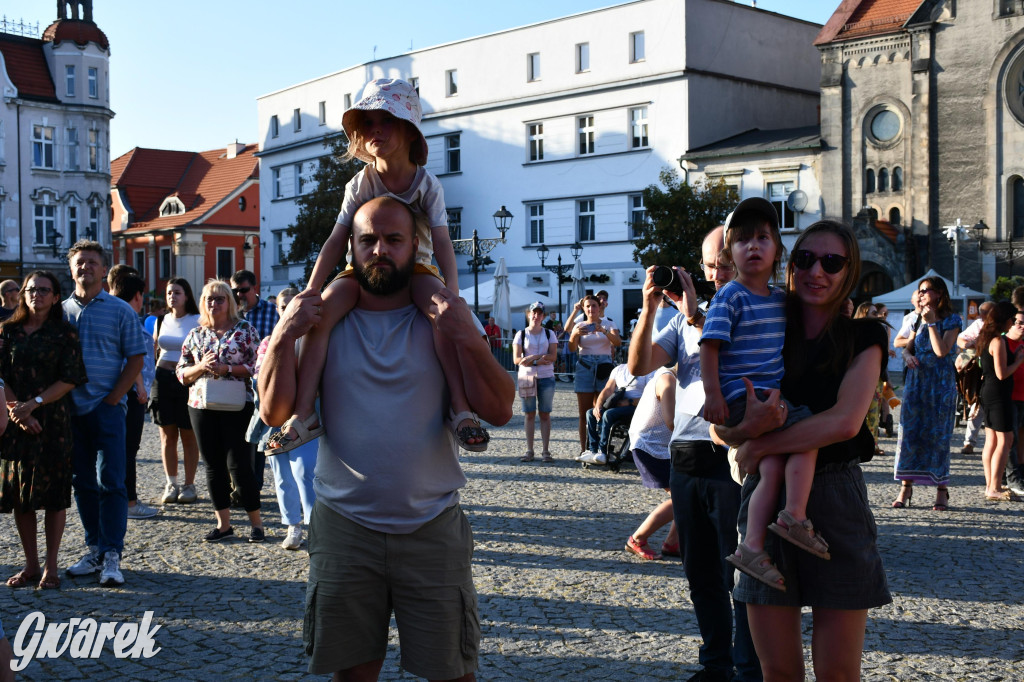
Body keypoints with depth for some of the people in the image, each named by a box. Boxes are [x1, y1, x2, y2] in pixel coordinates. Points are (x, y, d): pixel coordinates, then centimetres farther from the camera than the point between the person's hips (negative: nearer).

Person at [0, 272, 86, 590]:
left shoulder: (65, 334, 0)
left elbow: (70, 379, -7)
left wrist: (33, 404, -15)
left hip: (53, 421, -3)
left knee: (54, 494, 0)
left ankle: (51, 567, 9)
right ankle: (31, 565, 17)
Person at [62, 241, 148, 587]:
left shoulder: (120, 310, 1)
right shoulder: (60, 310, 9)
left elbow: (136, 358, -2)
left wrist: (113, 399, -9)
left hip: (107, 407, -4)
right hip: (71, 409, 4)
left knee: (110, 483, -6)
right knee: (83, 483, 9)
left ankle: (111, 556, -2)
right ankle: (95, 549, 18)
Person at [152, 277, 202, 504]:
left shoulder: (197, 321, -2)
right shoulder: (161, 321, 11)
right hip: (163, 379, 4)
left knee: (188, 435, 1)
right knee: (167, 435, 5)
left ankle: (189, 484, 9)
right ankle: (171, 484, 12)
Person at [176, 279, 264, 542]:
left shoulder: (245, 330, 0)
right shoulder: (195, 334, 12)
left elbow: (256, 365, -6)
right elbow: (181, 372, 11)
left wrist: (226, 369, -18)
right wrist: (201, 367, -9)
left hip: (237, 406, -4)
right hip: (201, 406, 4)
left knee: (239, 465, -5)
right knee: (213, 466, 8)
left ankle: (256, 523, 7)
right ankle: (223, 524, 17)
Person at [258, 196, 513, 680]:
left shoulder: (443, 322, 1)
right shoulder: (325, 321, 2)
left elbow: (499, 412, -8)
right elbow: (274, 412, -4)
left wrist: (470, 339, -21)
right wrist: (283, 336, -16)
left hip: (433, 528, 0)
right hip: (344, 527, 1)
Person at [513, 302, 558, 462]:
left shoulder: (549, 334, 8)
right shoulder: (521, 334, 5)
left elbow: (552, 356, -4)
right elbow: (516, 359, -4)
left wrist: (532, 358, -15)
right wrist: (541, 357, -12)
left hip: (546, 377, 0)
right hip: (526, 377, 0)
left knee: (545, 414, 1)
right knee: (529, 414, 1)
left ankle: (545, 451, 4)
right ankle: (529, 451, 4)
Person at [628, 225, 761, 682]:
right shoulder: (686, 317, 15)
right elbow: (640, 365, 5)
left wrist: (696, 317, -22)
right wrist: (649, 309, -7)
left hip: (733, 458, -6)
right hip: (685, 457, 6)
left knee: (741, 574, 0)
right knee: (701, 574, 14)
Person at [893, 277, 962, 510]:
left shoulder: (952, 320, -4)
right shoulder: (918, 318, 12)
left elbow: (942, 351, -16)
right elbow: (906, 347, 12)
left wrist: (931, 322, -15)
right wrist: (908, 356, -10)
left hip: (941, 383, -4)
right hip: (916, 380, 4)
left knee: (938, 434, -2)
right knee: (909, 431, 0)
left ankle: (941, 490, 6)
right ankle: (906, 486, 6)